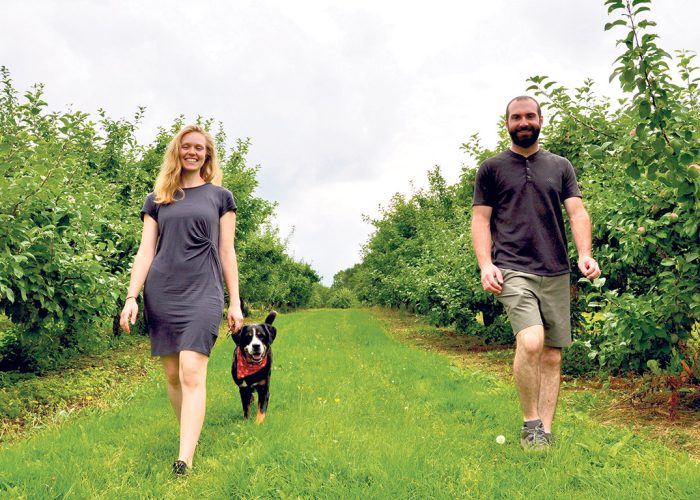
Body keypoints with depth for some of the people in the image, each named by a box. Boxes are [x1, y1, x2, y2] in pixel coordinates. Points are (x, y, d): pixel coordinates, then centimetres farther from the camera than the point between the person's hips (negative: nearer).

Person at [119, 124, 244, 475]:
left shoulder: (220, 197, 10)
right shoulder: (156, 200, 14)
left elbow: (227, 252, 8)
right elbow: (145, 252, 8)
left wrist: (235, 303, 4)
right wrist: (131, 296, -3)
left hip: (202, 292, -3)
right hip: (161, 294, 3)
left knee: (192, 373, -14)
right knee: (171, 374, 6)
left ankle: (184, 461, -18)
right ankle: (190, 435, 25)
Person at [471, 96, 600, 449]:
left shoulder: (560, 167, 16)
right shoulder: (491, 168, 10)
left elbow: (577, 211, 7)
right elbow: (480, 220, 5)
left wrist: (585, 254, -11)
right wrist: (485, 264, -10)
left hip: (556, 274, 4)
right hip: (512, 271, -3)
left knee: (552, 357, 4)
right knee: (531, 342, -24)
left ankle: (545, 432, 14)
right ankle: (530, 424, -7)